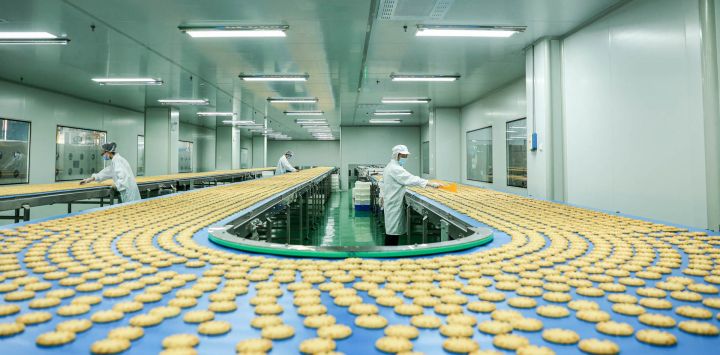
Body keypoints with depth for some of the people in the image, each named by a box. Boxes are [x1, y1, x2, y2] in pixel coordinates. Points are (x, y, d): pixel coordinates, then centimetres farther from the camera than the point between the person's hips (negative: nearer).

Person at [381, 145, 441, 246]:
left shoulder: (390, 166, 15)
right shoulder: (395, 168, -19)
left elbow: (384, 184, 22)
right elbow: (411, 179, -28)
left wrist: (383, 197, 28)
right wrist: (431, 184, -32)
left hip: (391, 201, 11)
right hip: (394, 203, -11)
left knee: (392, 229, 13)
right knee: (393, 231, -8)